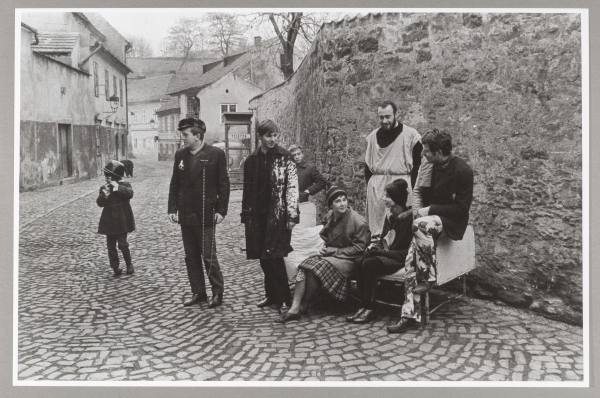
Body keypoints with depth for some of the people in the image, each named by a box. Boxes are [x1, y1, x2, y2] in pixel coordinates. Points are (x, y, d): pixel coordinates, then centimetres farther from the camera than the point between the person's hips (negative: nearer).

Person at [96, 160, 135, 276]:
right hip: (109, 221, 4)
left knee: (122, 244, -3)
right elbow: (100, 203, -4)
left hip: (122, 220, -3)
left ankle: (129, 264, 17)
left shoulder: (125, 186, -3)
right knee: (111, 246, 5)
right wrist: (104, 196, -23)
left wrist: (117, 187, -28)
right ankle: (115, 267, 14)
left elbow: (130, 193, -24)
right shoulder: (103, 188, 4)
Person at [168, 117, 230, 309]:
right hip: (185, 214, 6)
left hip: (206, 215, -5)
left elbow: (223, 184, -4)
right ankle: (198, 293, 22)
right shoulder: (180, 154, 8)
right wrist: (172, 209, 5)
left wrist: (221, 210, -9)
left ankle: (217, 293, 13)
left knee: (208, 256, -2)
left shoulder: (216, 154, -6)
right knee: (191, 257, 11)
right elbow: (174, 183, 12)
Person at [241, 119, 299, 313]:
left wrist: (292, 215, -13)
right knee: (264, 257, 8)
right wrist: (245, 215, 13)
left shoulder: (285, 158, -3)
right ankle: (272, 295, 21)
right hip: (257, 215, 5)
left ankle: (281, 298, 4)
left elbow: (292, 188, -7)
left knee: (274, 257, -8)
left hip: (277, 215, -5)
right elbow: (247, 189, 15)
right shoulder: (251, 160, 9)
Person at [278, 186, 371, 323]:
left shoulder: (359, 222, -13)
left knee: (317, 267, -29)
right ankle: (294, 309, -26)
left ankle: (303, 307, -14)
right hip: (331, 254, 7)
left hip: (348, 259, -7)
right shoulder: (330, 216, 9)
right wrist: (326, 248, 3)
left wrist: (335, 251, -13)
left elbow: (359, 248, -11)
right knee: (304, 266, -19)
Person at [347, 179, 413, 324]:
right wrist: (375, 245, -2)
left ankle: (370, 309, -19)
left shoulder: (408, 217, -12)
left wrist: (381, 251, -16)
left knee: (369, 264, -27)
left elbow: (406, 251, -15)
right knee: (360, 263, -18)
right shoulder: (390, 215, 12)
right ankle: (363, 306, -18)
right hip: (386, 254, 7)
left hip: (400, 259, -7)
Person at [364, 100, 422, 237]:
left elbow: (417, 165, 0)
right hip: (376, 187, 3)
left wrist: (410, 186, -7)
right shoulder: (373, 136, 12)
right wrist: (370, 185, 7)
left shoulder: (410, 135, 0)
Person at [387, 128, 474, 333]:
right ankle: (410, 316, -13)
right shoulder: (436, 167, 10)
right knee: (411, 261, -14)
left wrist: (429, 210, -18)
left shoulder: (462, 170, -13)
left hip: (453, 223, -7)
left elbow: (462, 208, -16)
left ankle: (428, 276, -21)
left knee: (421, 224, -37)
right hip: (434, 218, 7)